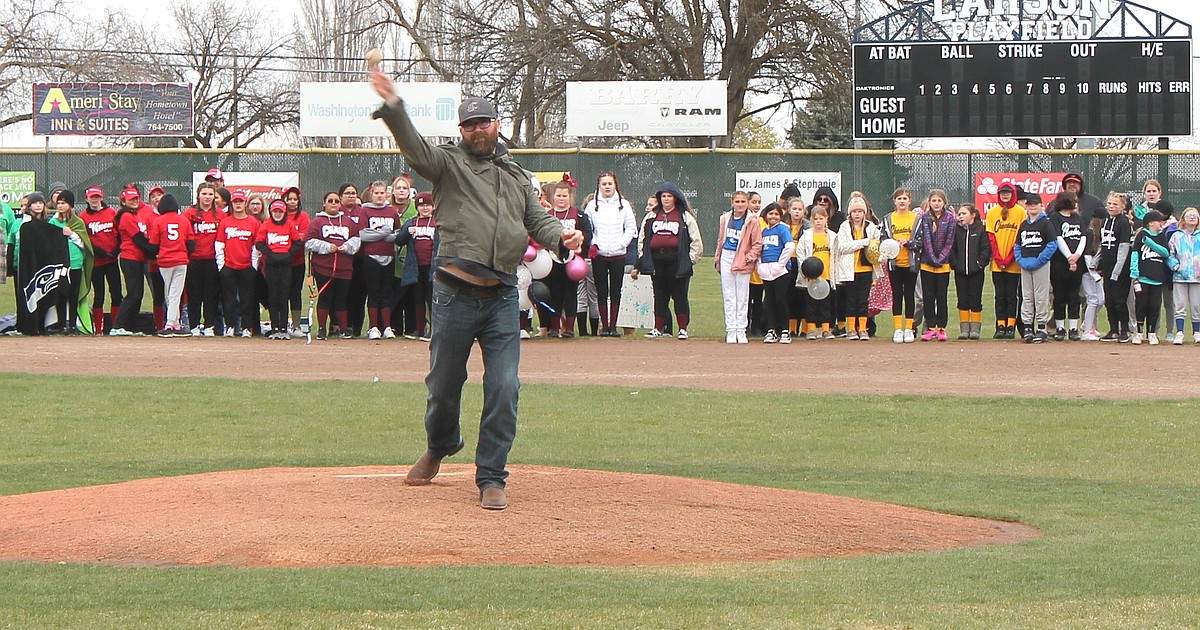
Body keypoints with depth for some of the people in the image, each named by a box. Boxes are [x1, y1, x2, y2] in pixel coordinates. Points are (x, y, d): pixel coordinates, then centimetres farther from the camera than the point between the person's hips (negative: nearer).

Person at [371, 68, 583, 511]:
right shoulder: (450, 163, 8)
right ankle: (439, 448, 36)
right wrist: (392, 105, -28)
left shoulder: (517, 176, 22)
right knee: (444, 383, 7)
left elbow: (538, 220, 14)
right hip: (456, 293, -2)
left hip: (503, 296, 2)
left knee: (503, 390, -6)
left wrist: (562, 237, -9)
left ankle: (491, 478, 2)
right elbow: (415, 149, -10)